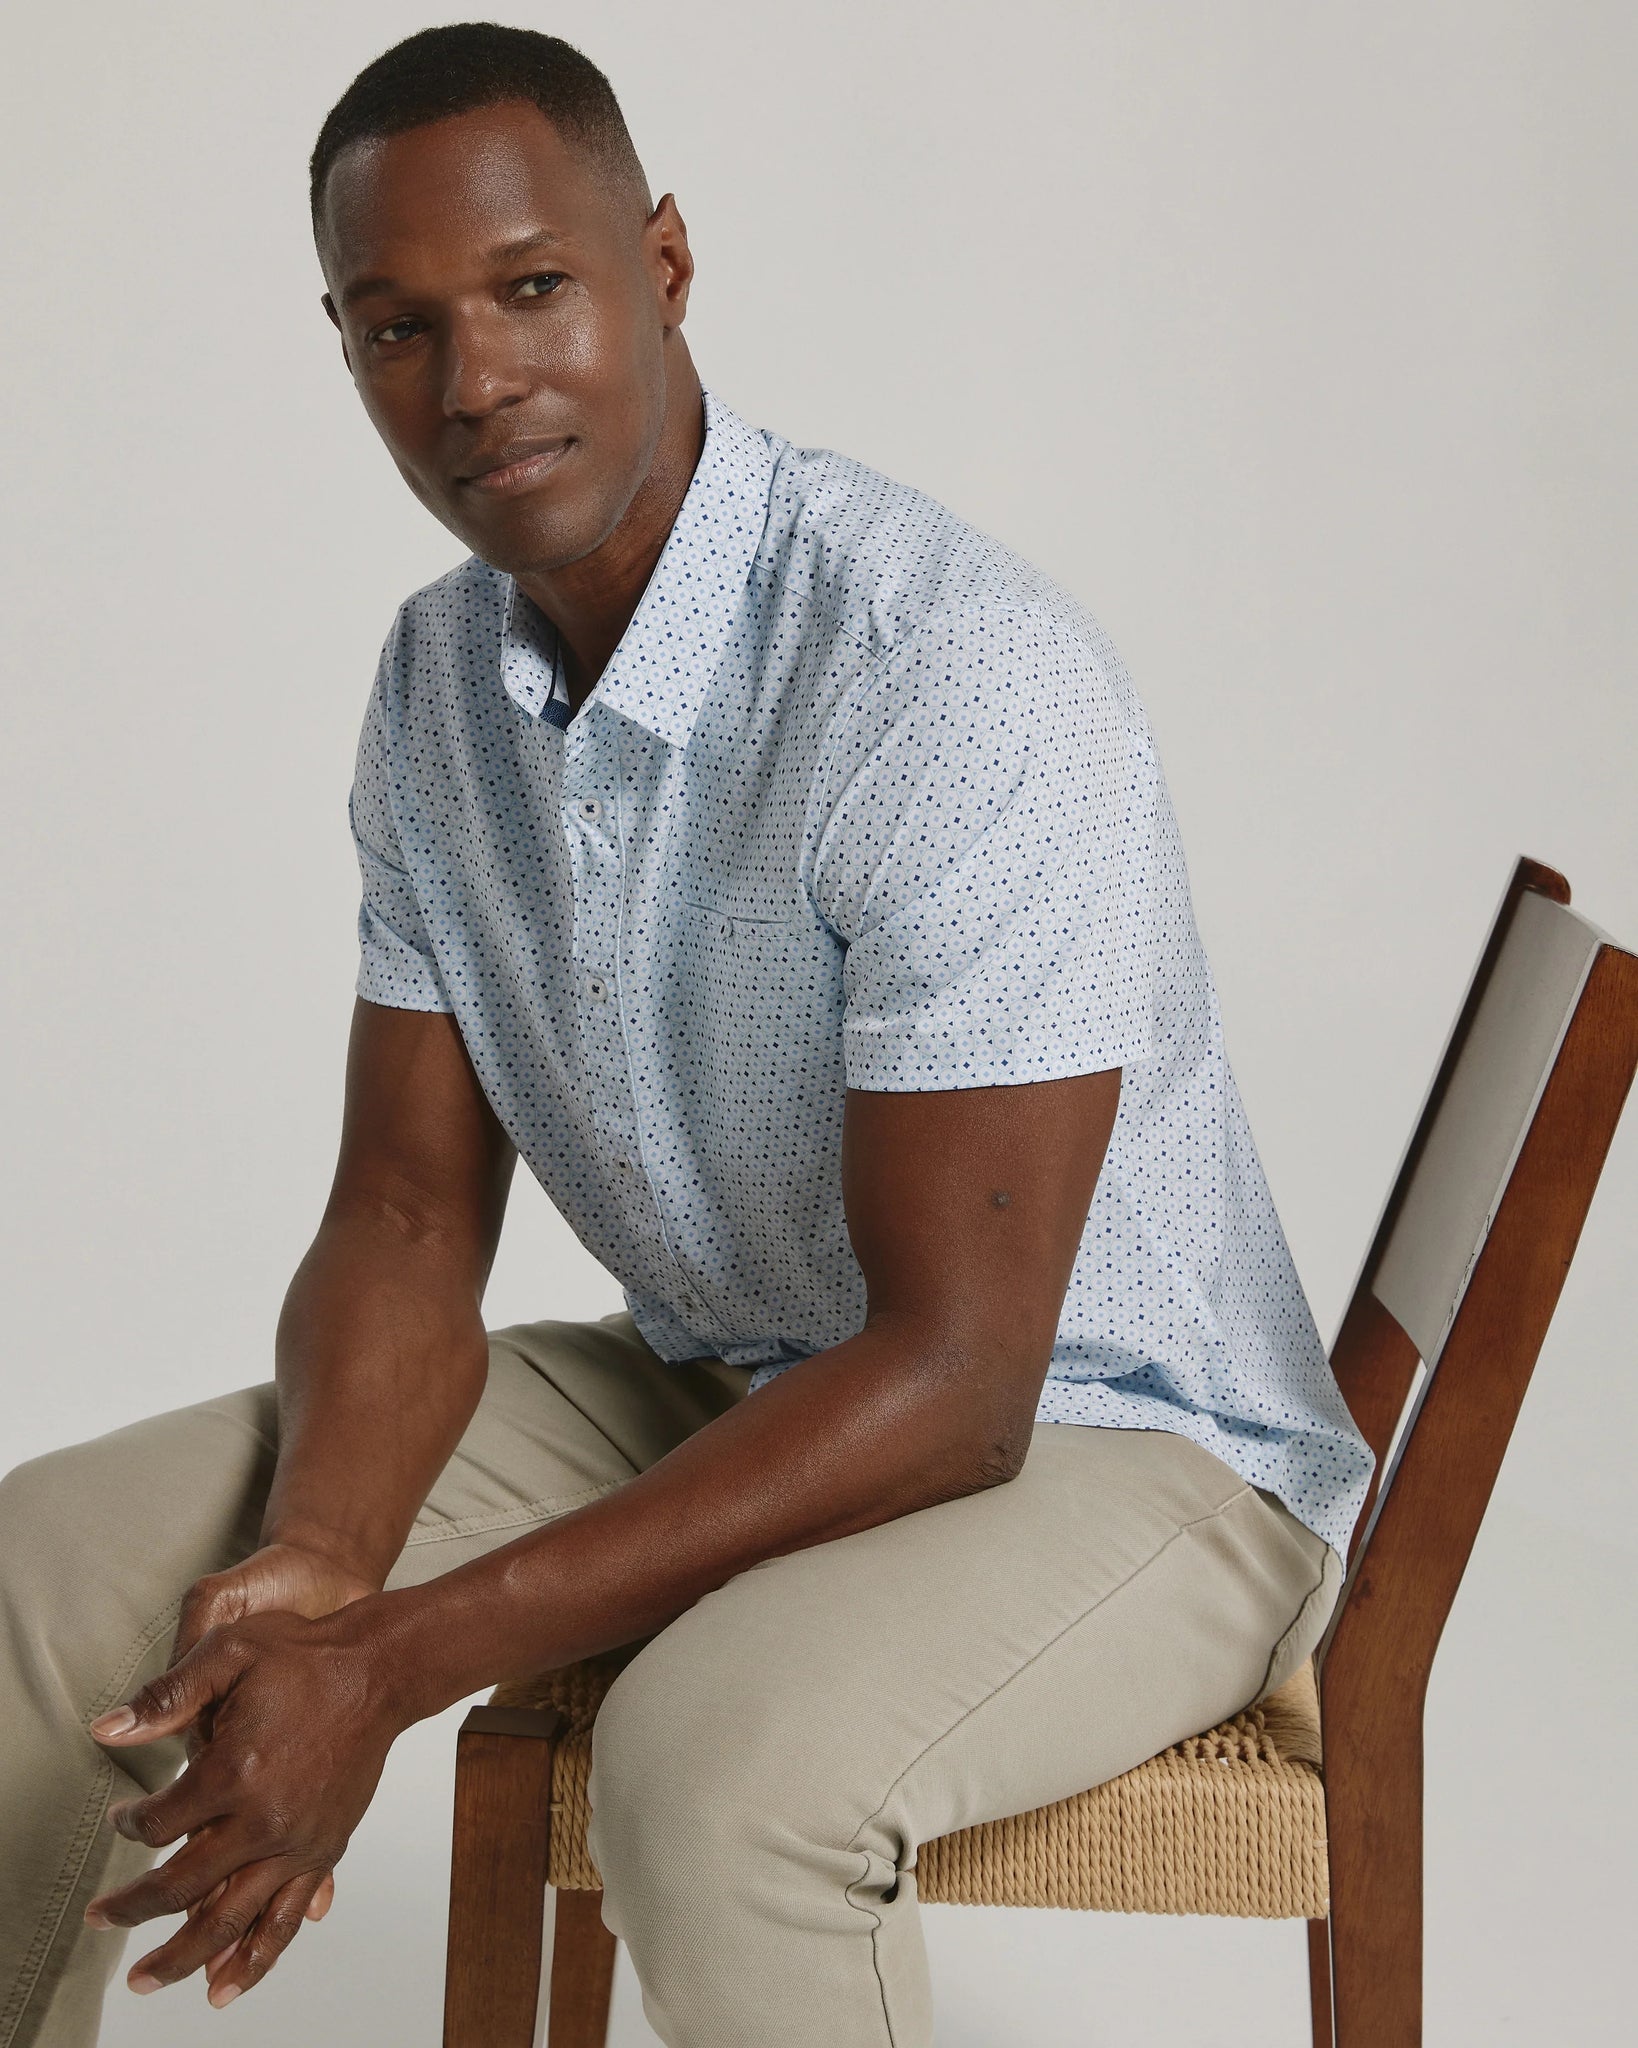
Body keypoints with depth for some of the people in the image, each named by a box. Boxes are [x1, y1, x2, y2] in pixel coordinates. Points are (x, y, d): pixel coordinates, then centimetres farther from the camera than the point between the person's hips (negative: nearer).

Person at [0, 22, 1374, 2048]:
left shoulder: (961, 681, -28)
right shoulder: (442, 675, -1)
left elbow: (951, 1379, -28)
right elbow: (409, 1212, 1)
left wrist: (392, 1660, -30)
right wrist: (316, 1554, -21)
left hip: (1106, 1438, -7)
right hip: (713, 1397, 7)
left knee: (720, 1760, -38)